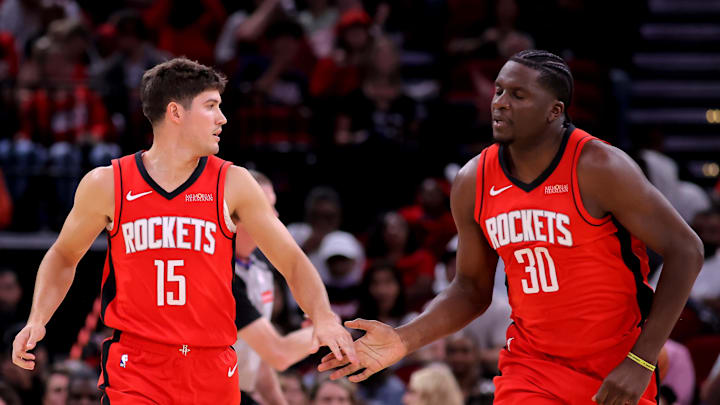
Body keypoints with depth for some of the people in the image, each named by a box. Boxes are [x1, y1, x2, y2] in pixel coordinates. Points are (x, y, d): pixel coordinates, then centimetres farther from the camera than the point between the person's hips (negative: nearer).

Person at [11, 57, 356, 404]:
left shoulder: (233, 184, 4)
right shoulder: (106, 185, 2)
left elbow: (292, 261, 5)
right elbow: (64, 256, 18)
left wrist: (323, 317, -13)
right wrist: (37, 320, 2)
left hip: (213, 372, 2)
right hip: (134, 369, -2)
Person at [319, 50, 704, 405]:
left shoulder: (598, 168, -15)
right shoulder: (472, 183, -1)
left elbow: (685, 251, -12)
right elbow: (472, 288, 11)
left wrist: (641, 362, -16)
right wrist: (403, 341, -6)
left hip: (617, 372, -3)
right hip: (531, 368, 3)